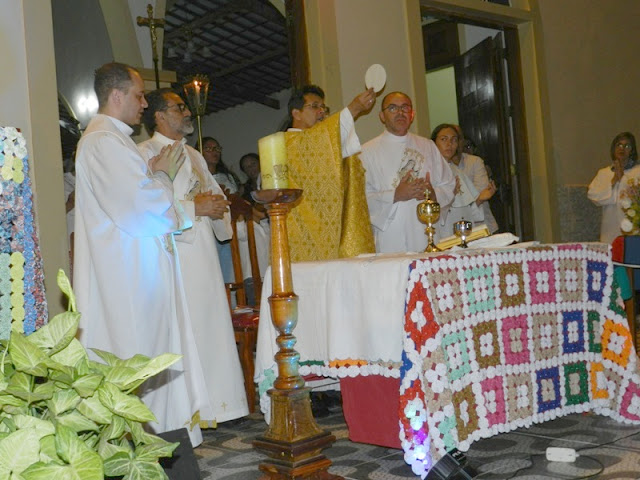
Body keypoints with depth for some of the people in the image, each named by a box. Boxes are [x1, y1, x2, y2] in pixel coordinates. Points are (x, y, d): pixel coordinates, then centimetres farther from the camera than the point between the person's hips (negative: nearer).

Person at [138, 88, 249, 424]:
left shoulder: (194, 156, 22)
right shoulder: (145, 154, -4)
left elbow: (215, 194, 28)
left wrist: (218, 206, 5)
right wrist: (193, 208, -16)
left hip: (204, 253, 8)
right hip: (173, 255, -8)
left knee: (213, 324, 8)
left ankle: (215, 403, 15)